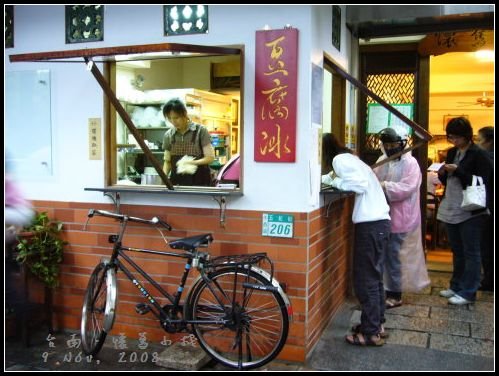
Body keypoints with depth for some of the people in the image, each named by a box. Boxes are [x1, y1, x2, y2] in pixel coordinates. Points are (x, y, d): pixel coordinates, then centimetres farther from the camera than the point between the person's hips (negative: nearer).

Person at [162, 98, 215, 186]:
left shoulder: (200, 131, -3)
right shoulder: (168, 135, 7)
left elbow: (210, 157, -5)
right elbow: (167, 161, 12)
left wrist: (191, 162, -20)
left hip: (199, 182, -3)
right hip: (176, 183, 3)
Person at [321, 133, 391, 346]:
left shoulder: (340, 160, -7)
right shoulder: (348, 158, 21)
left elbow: (360, 184, -19)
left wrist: (335, 182, -7)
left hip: (370, 223, -10)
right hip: (379, 221, 10)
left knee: (365, 279, -2)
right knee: (373, 276, 17)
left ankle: (371, 333, 5)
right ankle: (377, 324, 26)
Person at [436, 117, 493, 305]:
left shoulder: (479, 155, -9)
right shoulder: (452, 153, 12)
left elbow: (482, 182, -15)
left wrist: (457, 171, -19)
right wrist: (442, 173, -3)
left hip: (470, 211, -7)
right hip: (451, 209, 7)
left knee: (470, 252, 0)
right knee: (457, 251, 16)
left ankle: (468, 292, 6)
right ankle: (456, 286, 26)